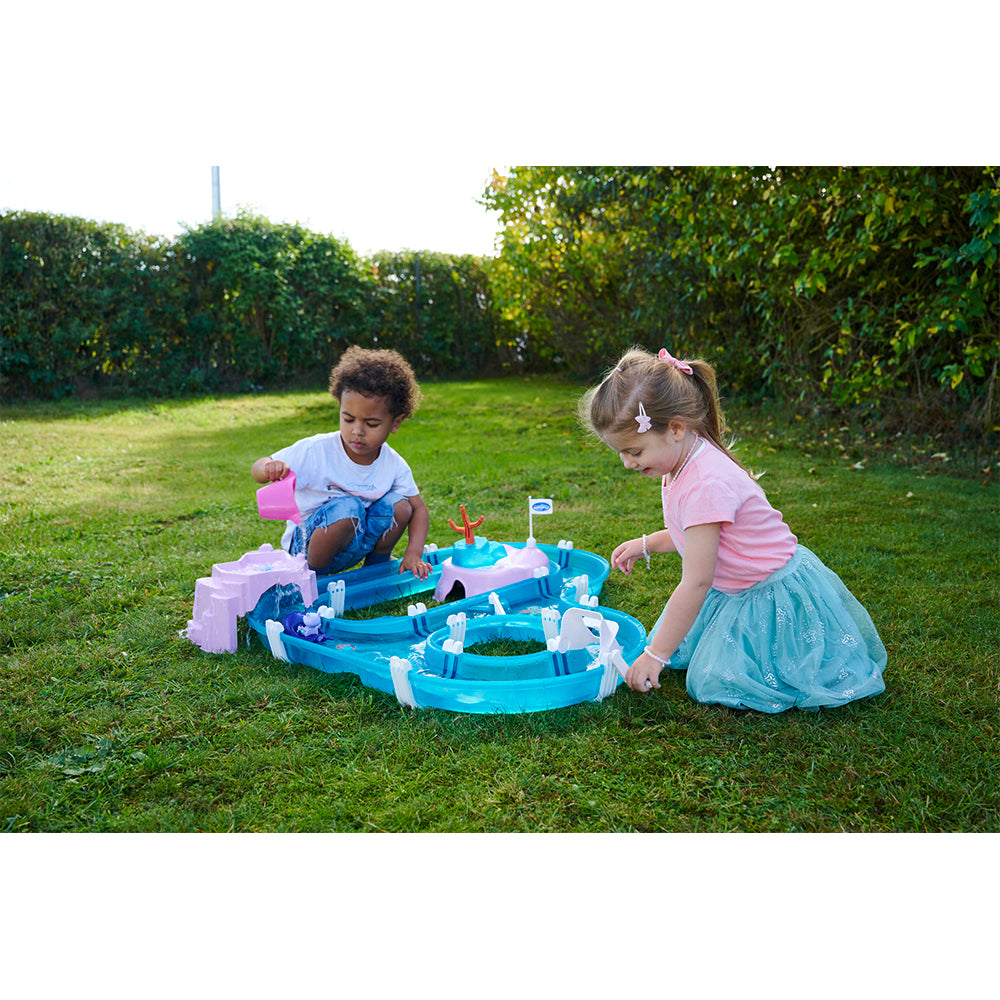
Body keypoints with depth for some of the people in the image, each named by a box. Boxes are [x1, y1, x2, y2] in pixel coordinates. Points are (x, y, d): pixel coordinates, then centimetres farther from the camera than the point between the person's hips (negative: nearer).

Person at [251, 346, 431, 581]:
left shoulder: (394, 465, -10)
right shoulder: (316, 451, -20)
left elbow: (419, 509, -3)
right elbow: (257, 470, -15)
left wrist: (413, 554, -18)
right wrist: (270, 468, -41)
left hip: (358, 542, 4)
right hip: (306, 544, -4)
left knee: (399, 504, -17)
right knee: (347, 508, -33)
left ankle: (377, 565, 7)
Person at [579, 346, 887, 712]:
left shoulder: (706, 486, -33)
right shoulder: (683, 463, -3)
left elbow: (696, 583, -30)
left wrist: (655, 656, -24)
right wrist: (647, 544, 4)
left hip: (778, 597, -9)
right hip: (732, 588, 9)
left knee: (715, 682, -12)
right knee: (675, 646, 7)